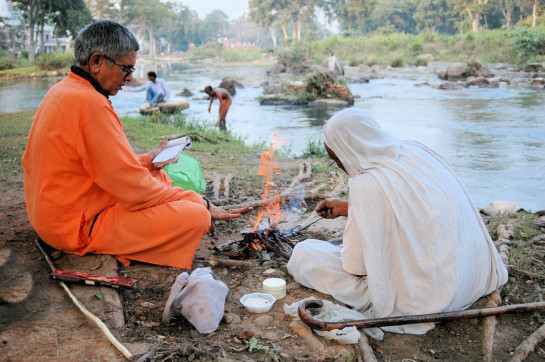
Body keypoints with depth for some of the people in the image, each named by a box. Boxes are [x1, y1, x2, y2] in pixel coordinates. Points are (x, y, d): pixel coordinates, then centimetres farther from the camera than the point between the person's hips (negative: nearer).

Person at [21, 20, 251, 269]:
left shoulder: (62, 91, 10)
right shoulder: (90, 103, -23)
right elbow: (133, 187, -22)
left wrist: (146, 161, 13)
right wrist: (200, 202, -13)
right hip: (79, 229, -11)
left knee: (158, 176, 23)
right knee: (196, 215, -21)